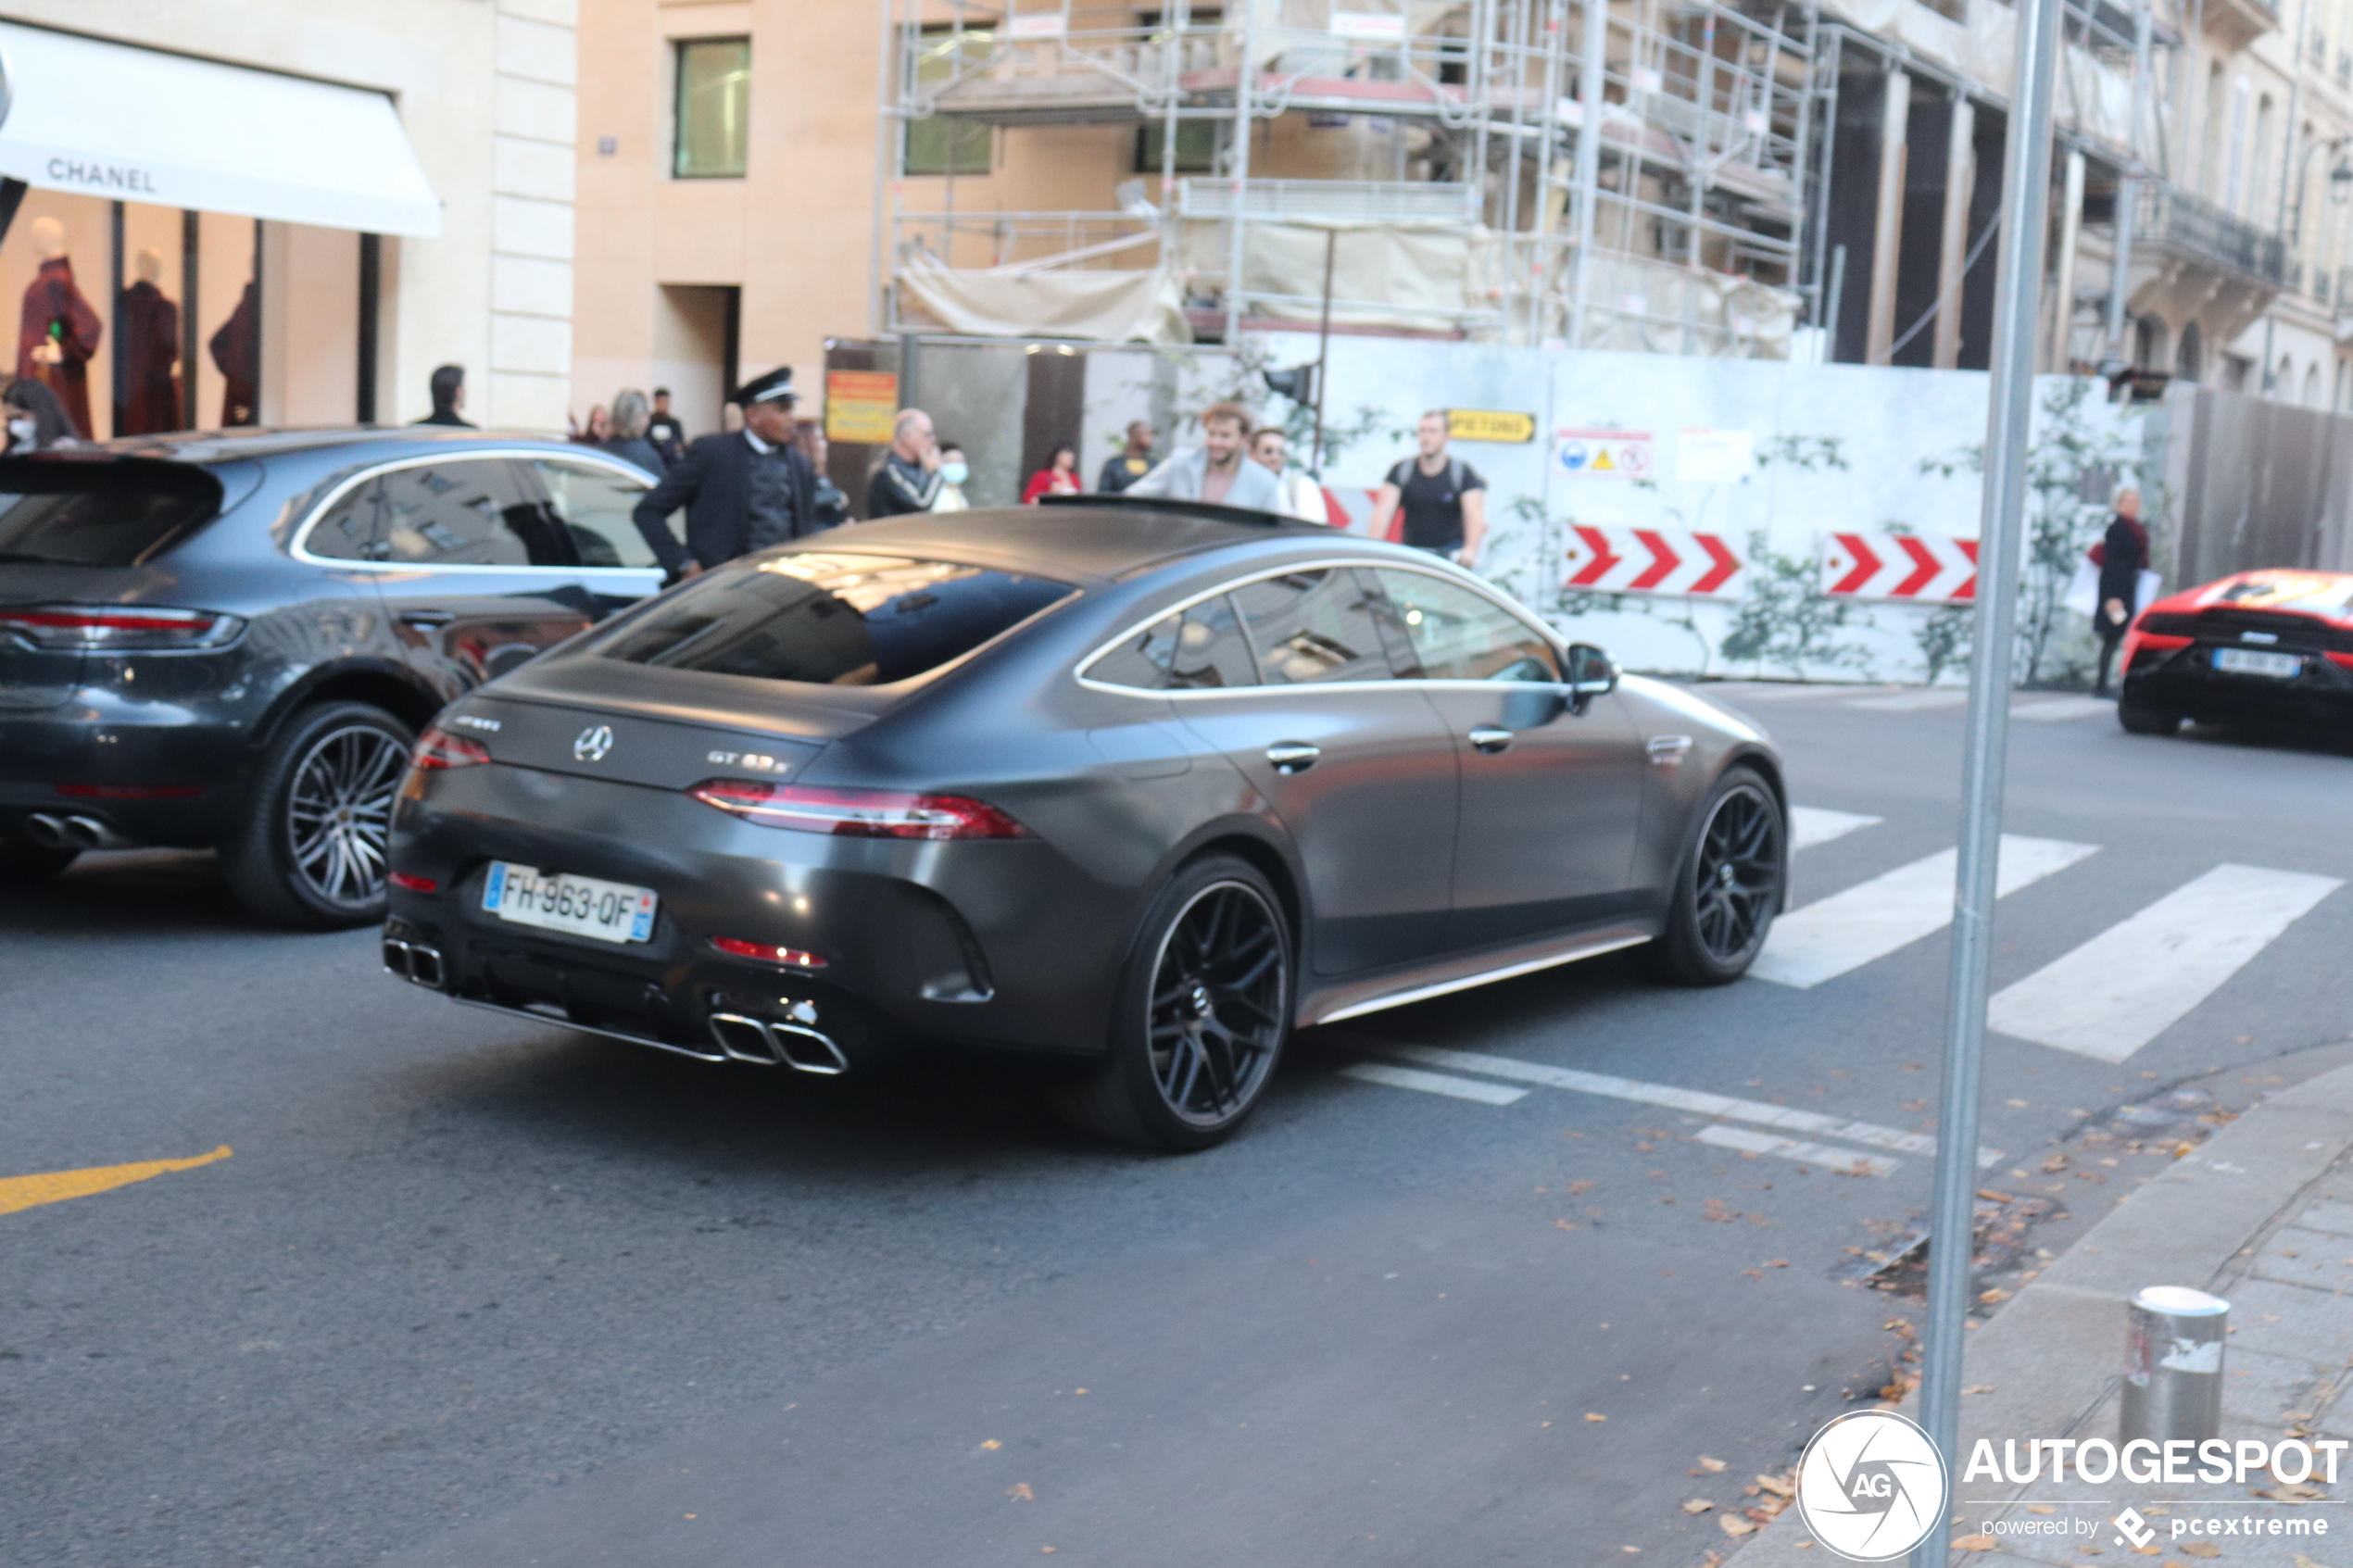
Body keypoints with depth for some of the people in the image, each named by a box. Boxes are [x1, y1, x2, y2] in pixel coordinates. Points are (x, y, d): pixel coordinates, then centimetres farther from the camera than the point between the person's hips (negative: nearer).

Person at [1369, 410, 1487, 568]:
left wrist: (1470, 550, -34)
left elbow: (1475, 515, -14)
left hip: (1450, 553, -2)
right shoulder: (1401, 471, 3)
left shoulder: (1463, 472, -2)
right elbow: (1383, 511, -7)